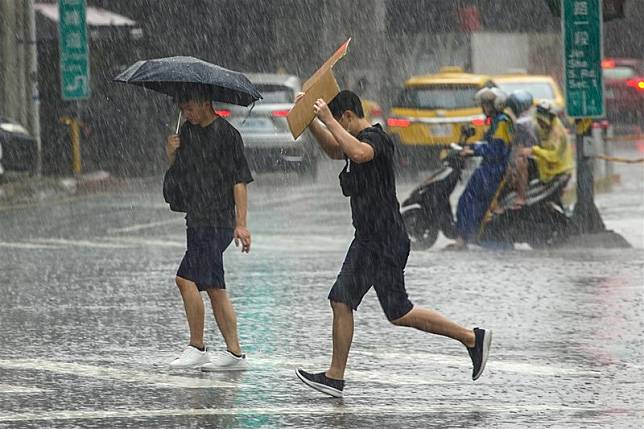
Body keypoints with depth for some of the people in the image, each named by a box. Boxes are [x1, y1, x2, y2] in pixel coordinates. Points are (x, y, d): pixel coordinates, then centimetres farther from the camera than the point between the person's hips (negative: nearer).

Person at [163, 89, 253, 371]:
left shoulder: (226, 134, -9)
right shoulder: (187, 131, 13)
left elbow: (239, 181, -10)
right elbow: (180, 172, 20)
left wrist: (241, 223, -15)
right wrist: (171, 154, -2)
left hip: (217, 219, -8)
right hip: (198, 220, 8)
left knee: (187, 279, -15)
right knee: (213, 287, 8)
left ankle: (197, 347, -7)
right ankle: (234, 353, 11)